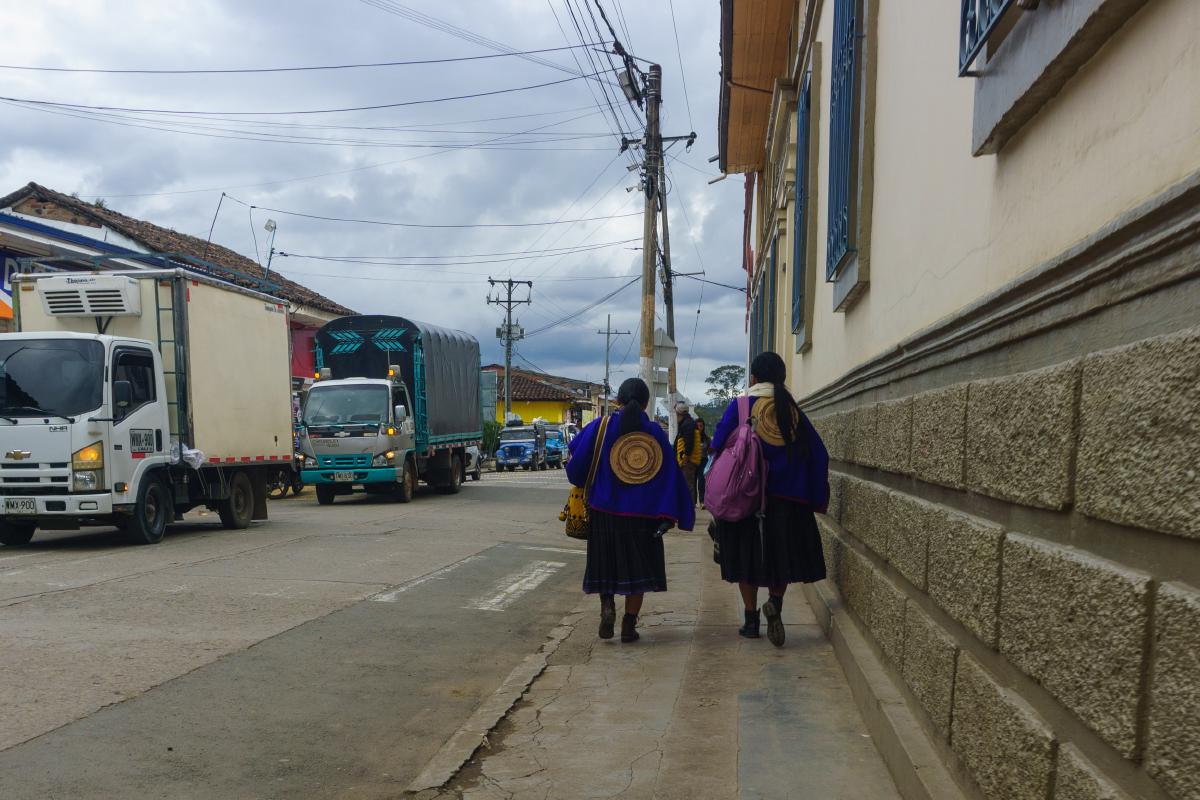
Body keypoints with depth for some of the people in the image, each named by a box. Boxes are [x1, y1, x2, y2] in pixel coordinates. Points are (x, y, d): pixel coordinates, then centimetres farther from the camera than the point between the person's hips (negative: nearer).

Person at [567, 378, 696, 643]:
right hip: (641, 514, 0)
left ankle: (607, 606, -5)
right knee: (637, 568, 11)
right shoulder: (654, 432, -5)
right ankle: (629, 626, 12)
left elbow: (576, 457, 0)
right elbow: (670, 475, -6)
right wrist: (668, 516, -3)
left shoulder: (600, 427, -7)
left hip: (605, 510, 0)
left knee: (606, 564, 17)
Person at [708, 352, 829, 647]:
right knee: (782, 554, 14)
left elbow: (718, 447, -9)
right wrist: (817, 498, 9)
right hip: (787, 500, 2)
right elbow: (819, 456, 1)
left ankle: (752, 619, 11)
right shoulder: (793, 411, 2)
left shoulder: (739, 407, -5)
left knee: (747, 555, 10)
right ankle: (775, 601, -9)